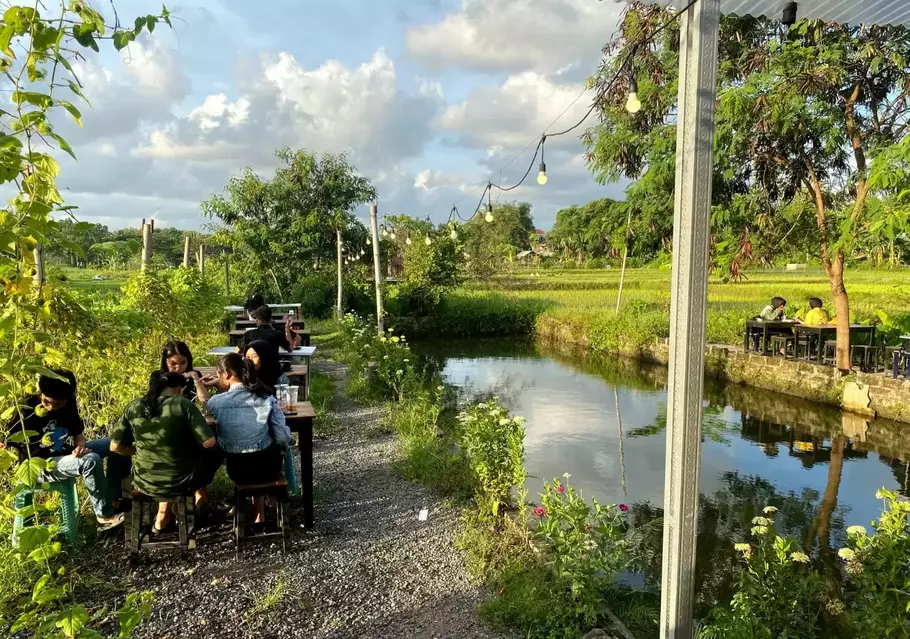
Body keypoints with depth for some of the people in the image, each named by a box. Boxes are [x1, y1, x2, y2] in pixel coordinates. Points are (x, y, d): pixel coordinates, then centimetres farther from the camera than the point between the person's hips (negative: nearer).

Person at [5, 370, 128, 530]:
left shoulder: (69, 403, -3)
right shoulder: (26, 409, -18)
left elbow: (78, 432, 6)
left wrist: (80, 445, -16)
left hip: (65, 453, 7)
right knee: (91, 461, -33)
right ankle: (104, 515, -20)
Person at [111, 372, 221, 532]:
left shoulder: (134, 406, -2)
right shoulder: (183, 404, -15)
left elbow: (116, 447, 2)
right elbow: (209, 442, -18)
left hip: (144, 482, 4)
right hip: (179, 481, -4)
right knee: (215, 452, 21)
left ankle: (163, 516, 33)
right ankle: (197, 491, 32)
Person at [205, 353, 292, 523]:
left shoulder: (217, 402, -15)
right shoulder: (266, 398, -13)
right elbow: (283, 438, -12)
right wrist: (280, 452, 8)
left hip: (237, 470, 1)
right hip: (266, 467, 0)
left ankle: (259, 511, 44)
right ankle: (258, 510, 46)